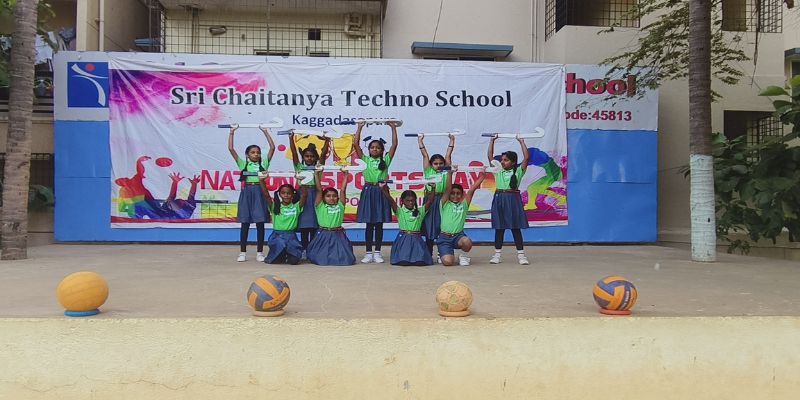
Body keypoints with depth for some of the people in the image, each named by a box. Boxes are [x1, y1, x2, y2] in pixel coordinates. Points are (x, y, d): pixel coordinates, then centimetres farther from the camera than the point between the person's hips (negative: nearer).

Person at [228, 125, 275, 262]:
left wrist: (265, 132, 4)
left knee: (260, 224, 1)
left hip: (259, 192, 0)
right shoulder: (243, 164, 9)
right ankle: (242, 253, 9)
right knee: (245, 224, 3)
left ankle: (259, 253, 8)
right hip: (247, 193, 0)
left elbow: (272, 148, 3)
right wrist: (232, 132, 4)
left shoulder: (263, 164, 10)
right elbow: (231, 149, 4)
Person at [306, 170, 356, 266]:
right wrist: (318, 176, -4)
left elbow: (343, 190, 7)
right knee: (322, 259, -10)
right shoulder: (320, 207, 5)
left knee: (345, 259, -9)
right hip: (323, 236, -1)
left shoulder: (340, 206, 10)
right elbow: (319, 190, 0)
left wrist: (346, 176, 3)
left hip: (338, 236, 2)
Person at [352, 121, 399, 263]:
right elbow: (356, 144, 1)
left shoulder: (385, 160, 9)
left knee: (379, 224, 4)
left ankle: (377, 253, 10)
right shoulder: (365, 160, 8)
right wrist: (360, 127, 1)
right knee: (369, 224, 3)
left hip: (381, 192, 0)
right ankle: (368, 253, 7)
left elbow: (394, 145, 2)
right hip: (368, 191, 0)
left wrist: (393, 128, 3)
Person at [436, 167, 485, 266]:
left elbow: (472, 189, 1)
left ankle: (463, 255, 1)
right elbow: (448, 189, -9)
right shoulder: (445, 204, 3)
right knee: (448, 262, -22)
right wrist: (450, 173, -21)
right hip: (444, 237, -2)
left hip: (458, 236, 2)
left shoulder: (464, 204, 9)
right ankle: (443, 254, 17)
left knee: (467, 242, -35)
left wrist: (482, 176, -5)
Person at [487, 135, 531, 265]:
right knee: (499, 227, 7)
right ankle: (497, 253, 13)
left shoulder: (518, 171, 3)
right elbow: (490, 156, 8)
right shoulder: (498, 170, 11)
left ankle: (521, 254, 7)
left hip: (513, 199, -2)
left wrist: (521, 142, -2)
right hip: (499, 199, 3)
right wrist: (492, 141, 6)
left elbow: (526, 157, -5)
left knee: (516, 227, 2)